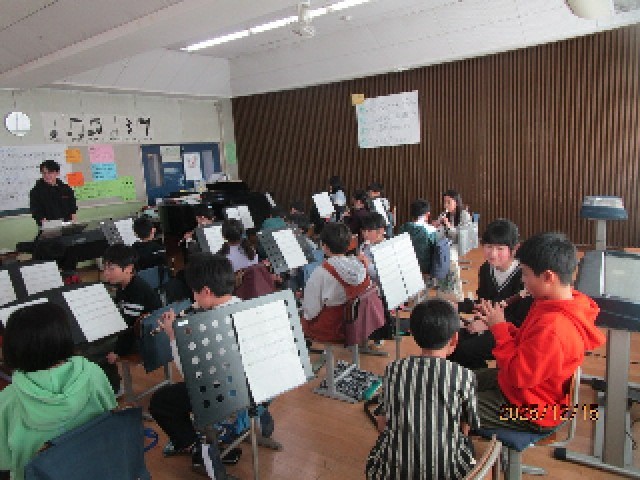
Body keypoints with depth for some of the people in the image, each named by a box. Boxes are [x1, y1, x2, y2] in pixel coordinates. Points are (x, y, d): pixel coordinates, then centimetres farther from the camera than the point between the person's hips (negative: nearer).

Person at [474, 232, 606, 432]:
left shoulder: (552, 329, -37)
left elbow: (518, 376, -28)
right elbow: (527, 343, 5)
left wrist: (499, 327, -23)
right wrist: (503, 326, -10)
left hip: (528, 410, -9)